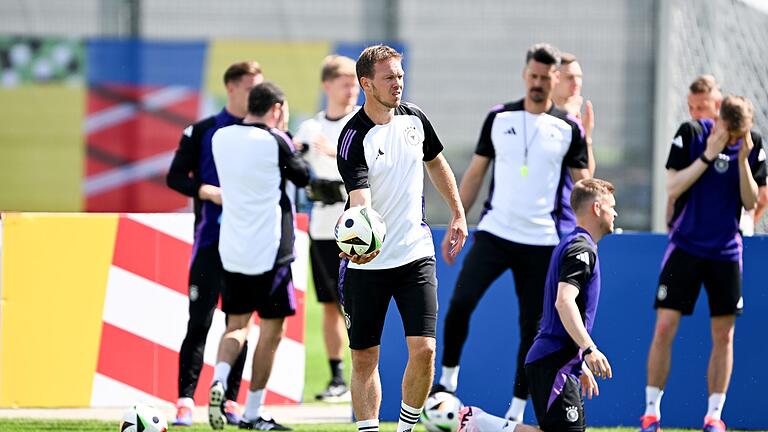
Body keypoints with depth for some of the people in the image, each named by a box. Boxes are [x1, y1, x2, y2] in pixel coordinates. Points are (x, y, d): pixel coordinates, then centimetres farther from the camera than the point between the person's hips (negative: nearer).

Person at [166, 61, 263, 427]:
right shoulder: (202, 132, 3)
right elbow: (175, 176, 2)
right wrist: (207, 191, -13)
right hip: (210, 241, -2)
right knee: (199, 321, -6)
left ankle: (230, 401, 11)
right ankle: (185, 400, -6)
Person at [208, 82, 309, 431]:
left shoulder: (221, 138, 4)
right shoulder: (275, 142, -13)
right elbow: (303, 178, 2)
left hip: (231, 251, 5)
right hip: (270, 252, -5)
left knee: (236, 324, 16)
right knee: (270, 330, 6)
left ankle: (219, 380, -11)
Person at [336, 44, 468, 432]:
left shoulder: (414, 118, 2)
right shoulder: (354, 138, -15)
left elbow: (437, 164, 22)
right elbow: (360, 199, -28)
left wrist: (458, 214, 23)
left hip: (415, 253, 3)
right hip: (367, 264, -3)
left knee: (423, 349, -9)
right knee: (364, 357, 2)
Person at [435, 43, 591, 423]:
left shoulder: (568, 129, 1)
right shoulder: (499, 118, 6)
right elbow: (475, 173, 12)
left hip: (542, 243, -1)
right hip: (494, 232, 1)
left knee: (532, 327, 1)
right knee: (460, 303, -17)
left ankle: (516, 411, 10)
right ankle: (447, 380, 0)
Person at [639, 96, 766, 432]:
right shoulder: (691, 134, -7)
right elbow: (672, 188, -12)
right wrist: (708, 155, -20)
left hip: (726, 252, 2)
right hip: (686, 246, -2)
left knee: (723, 335, 2)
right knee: (664, 328, -7)